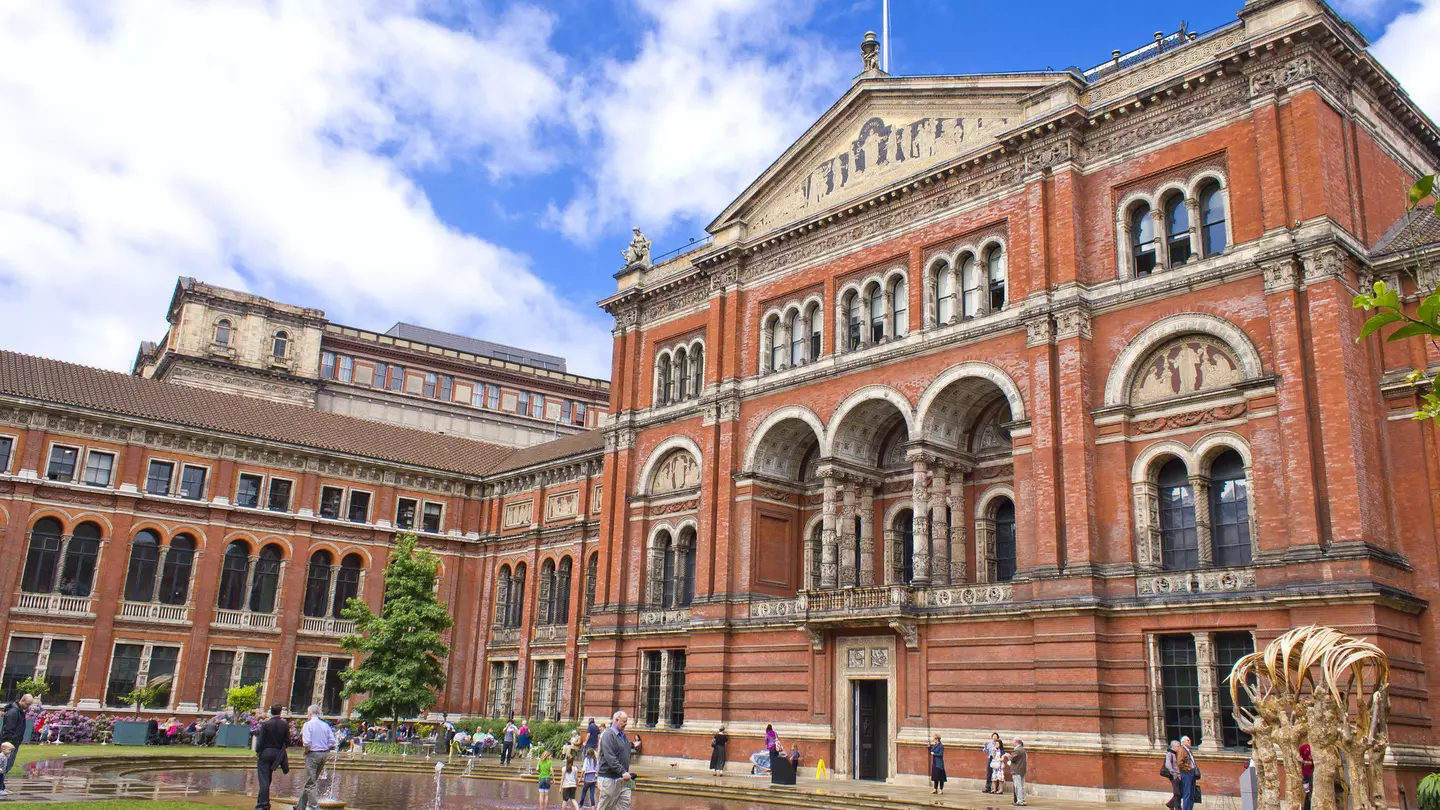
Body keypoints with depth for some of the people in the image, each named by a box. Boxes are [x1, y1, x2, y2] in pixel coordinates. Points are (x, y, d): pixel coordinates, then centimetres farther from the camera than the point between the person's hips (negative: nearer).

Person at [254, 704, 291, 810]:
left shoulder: (265, 724, -12)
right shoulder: (284, 724, -5)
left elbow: (261, 741, -11)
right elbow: (288, 741, -3)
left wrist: (257, 752, 2)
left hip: (265, 753, -3)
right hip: (277, 754, 3)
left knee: (264, 780, 1)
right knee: (267, 779, 16)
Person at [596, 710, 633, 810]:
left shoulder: (623, 735, 16)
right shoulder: (608, 735, -13)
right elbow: (610, 758, -23)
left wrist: (627, 770, 14)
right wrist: (623, 772, -27)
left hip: (623, 779, 8)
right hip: (610, 778, -8)